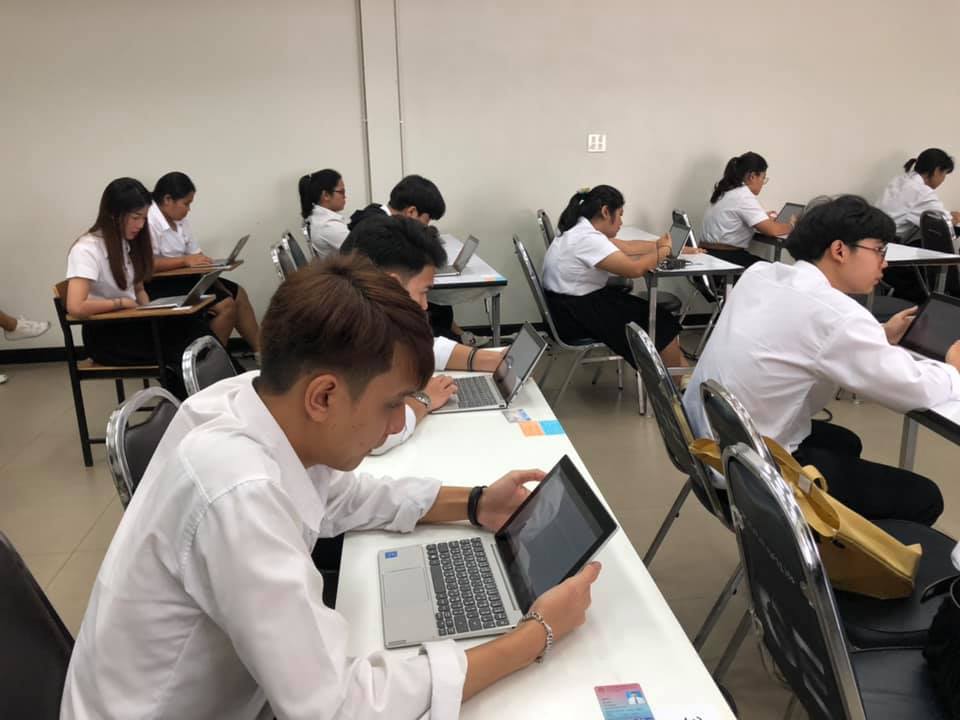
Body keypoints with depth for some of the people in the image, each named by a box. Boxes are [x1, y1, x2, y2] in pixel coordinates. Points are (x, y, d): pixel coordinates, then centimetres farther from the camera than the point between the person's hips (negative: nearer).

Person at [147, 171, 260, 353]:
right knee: (225, 304, -17)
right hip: (159, 285, -10)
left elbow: (196, 255, 7)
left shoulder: (180, 220, 7)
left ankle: (260, 351, 12)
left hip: (181, 278, 10)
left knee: (237, 294, 9)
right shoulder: (149, 222, -20)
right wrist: (185, 260, -24)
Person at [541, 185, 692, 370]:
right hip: (573, 314, -10)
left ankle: (680, 366, 14)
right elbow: (634, 269, -25)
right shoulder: (588, 238, -23)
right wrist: (663, 251, -8)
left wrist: (660, 245, 12)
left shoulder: (584, 230, 8)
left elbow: (627, 247, 18)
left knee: (654, 315, 7)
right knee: (657, 323, -2)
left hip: (581, 301, 10)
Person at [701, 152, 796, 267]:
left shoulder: (727, 192, 13)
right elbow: (772, 230, -19)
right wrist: (792, 225, 0)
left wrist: (765, 217, 24)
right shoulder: (744, 196, -15)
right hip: (725, 258, -9)